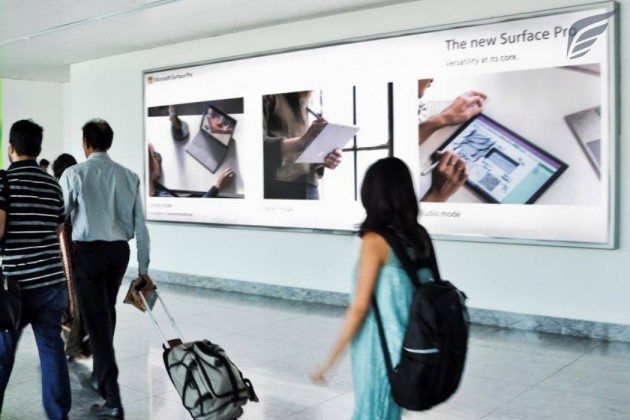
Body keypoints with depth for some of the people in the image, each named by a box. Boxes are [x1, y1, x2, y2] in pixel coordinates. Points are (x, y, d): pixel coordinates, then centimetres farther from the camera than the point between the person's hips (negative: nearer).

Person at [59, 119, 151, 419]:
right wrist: (143, 266, 12)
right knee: (106, 315, 22)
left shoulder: (74, 174, -7)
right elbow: (140, 225, 5)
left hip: (89, 251, -5)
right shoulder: (129, 176, 4)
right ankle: (100, 378, 39)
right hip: (119, 251, 5)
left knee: (96, 321, -2)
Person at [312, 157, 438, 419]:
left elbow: (360, 307, -17)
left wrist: (331, 360, -10)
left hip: (379, 350, -6)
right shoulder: (419, 237, 1)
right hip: (408, 347, 6)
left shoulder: (376, 241, -17)